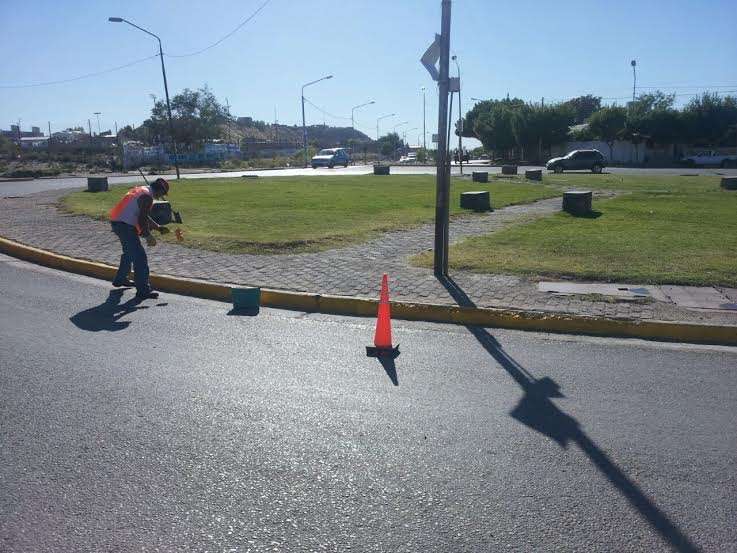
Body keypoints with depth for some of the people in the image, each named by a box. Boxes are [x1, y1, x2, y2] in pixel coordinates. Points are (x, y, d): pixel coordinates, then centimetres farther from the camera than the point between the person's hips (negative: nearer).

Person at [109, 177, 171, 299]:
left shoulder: (141, 190, 19)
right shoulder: (147, 196, -12)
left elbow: (144, 216, 26)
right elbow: (142, 219, -19)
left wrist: (159, 227, 25)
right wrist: (148, 236, -13)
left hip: (116, 222, 11)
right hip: (125, 225, -11)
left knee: (129, 252, 27)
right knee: (139, 256, -10)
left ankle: (120, 279, 42)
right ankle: (143, 290, -12)